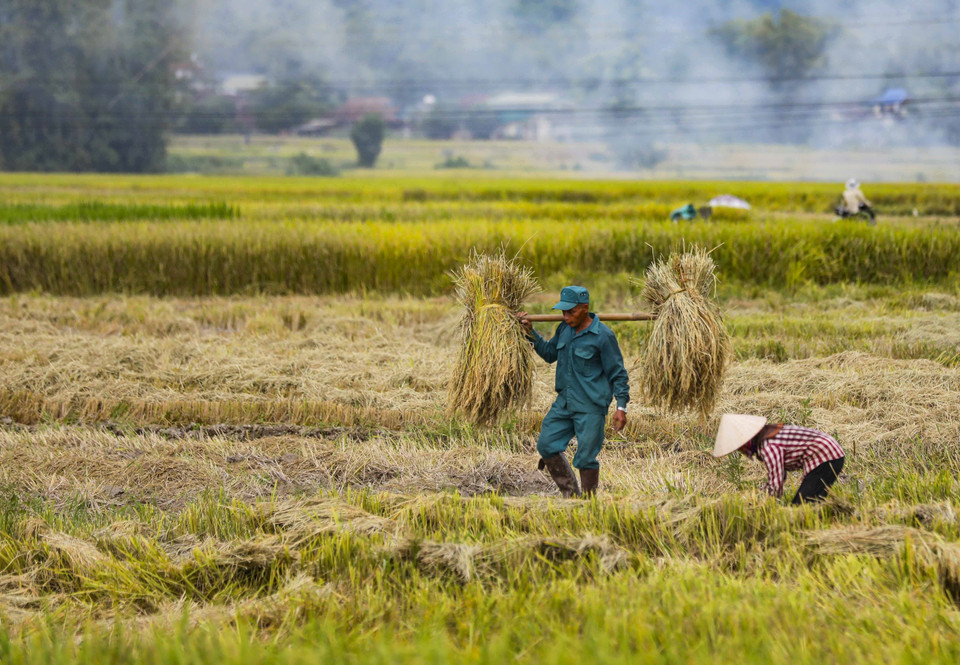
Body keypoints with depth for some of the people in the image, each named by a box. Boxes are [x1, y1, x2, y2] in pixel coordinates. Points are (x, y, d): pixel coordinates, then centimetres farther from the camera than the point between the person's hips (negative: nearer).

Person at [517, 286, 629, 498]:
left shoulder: (603, 336, -12)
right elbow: (549, 353, 26)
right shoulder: (564, 329, 8)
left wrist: (621, 407, -14)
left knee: (585, 457, -4)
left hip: (590, 408, -7)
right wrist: (531, 333, 14)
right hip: (564, 402, 7)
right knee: (547, 445, 4)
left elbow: (618, 374, -8)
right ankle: (571, 494, 16)